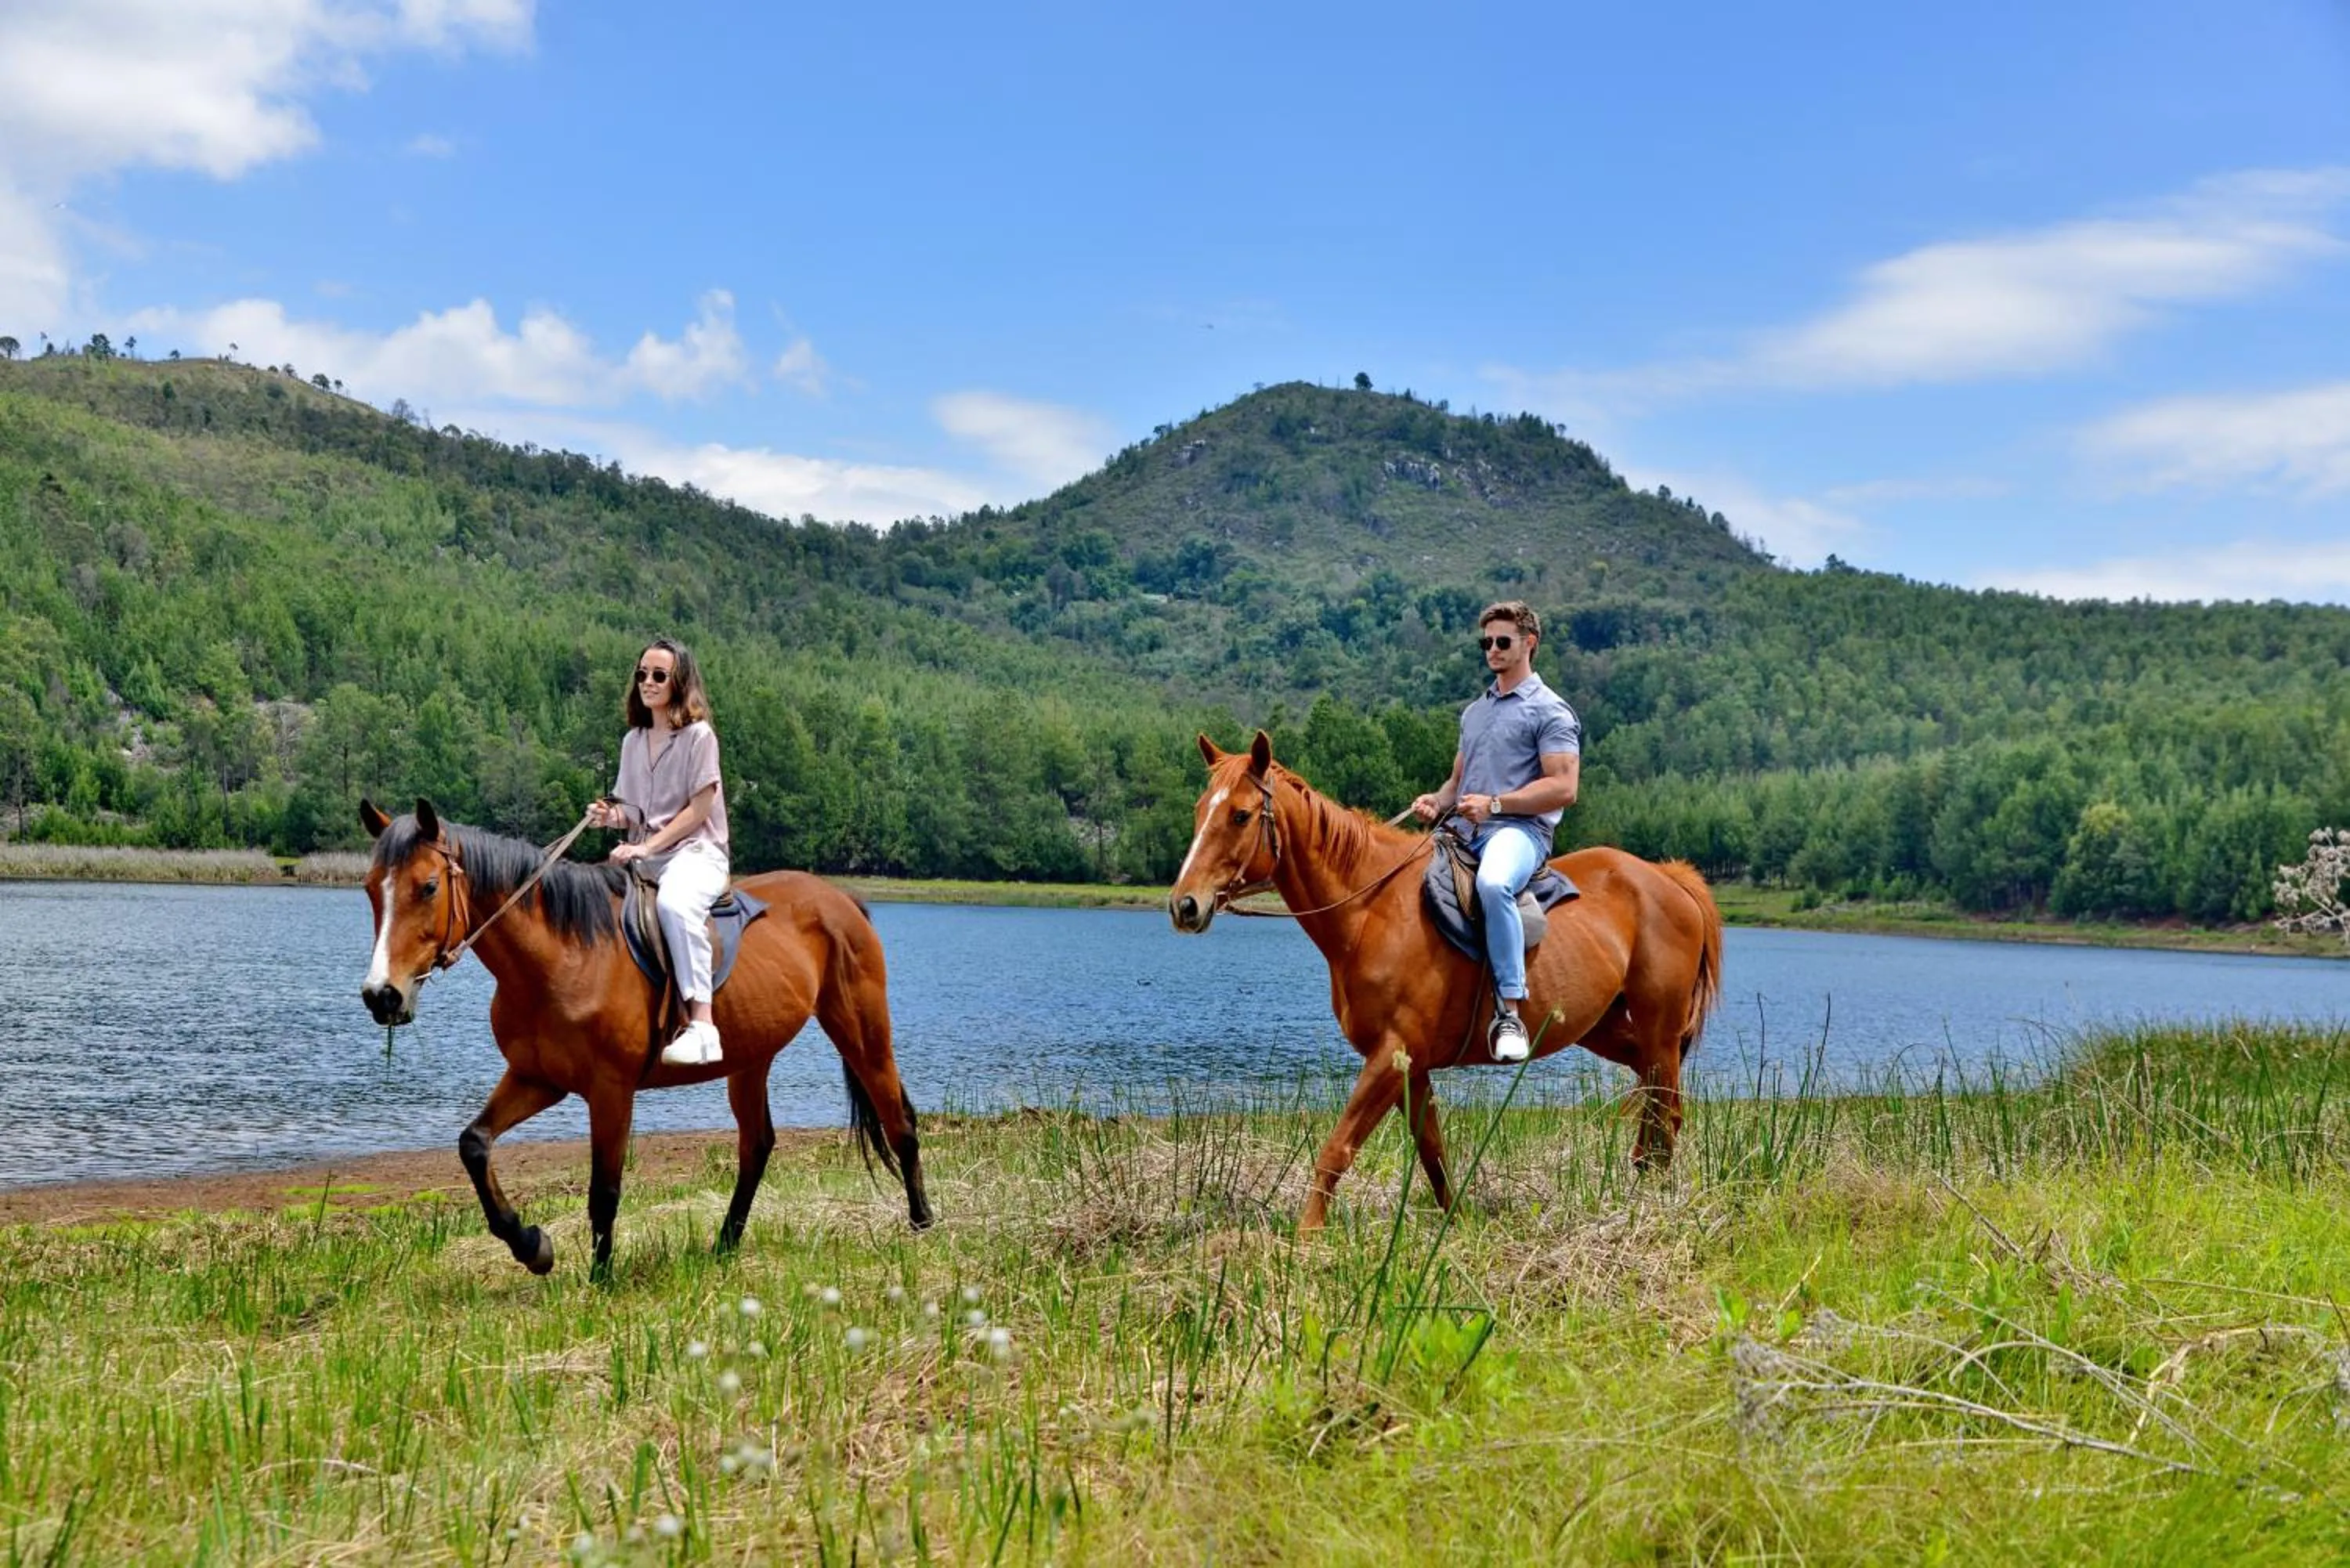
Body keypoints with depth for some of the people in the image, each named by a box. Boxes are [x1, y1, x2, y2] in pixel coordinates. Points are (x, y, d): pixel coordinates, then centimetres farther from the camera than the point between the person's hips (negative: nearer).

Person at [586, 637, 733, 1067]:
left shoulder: (699, 736, -4)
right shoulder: (633, 741, 15)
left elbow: (699, 809, -10)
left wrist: (648, 847, -17)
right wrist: (612, 815, -3)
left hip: (696, 851, -7)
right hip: (644, 855, 8)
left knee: (673, 903, -39)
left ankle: (702, 1025, -41)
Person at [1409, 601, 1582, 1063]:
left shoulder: (1549, 711, 0)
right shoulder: (1474, 712, 25)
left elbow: (1563, 787, -11)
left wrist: (1494, 803, -17)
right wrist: (1437, 802, 7)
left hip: (1519, 830, -9)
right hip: (1466, 833, 9)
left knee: (1493, 883, -40)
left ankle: (1510, 1013, -38)